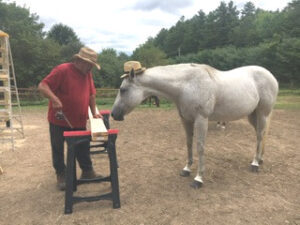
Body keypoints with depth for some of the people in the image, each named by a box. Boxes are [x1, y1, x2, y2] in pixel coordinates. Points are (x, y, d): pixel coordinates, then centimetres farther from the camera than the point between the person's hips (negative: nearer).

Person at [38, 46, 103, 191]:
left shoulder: (87, 74, 6)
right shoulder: (62, 70, -15)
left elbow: (91, 93, 13)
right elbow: (42, 86, -19)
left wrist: (94, 113, 8)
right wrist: (54, 99, -35)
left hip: (79, 122, 6)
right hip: (59, 121, -5)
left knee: (83, 149, 13)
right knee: (58, 149, 9)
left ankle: (87, 172, 29)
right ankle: (61, 176, 25)